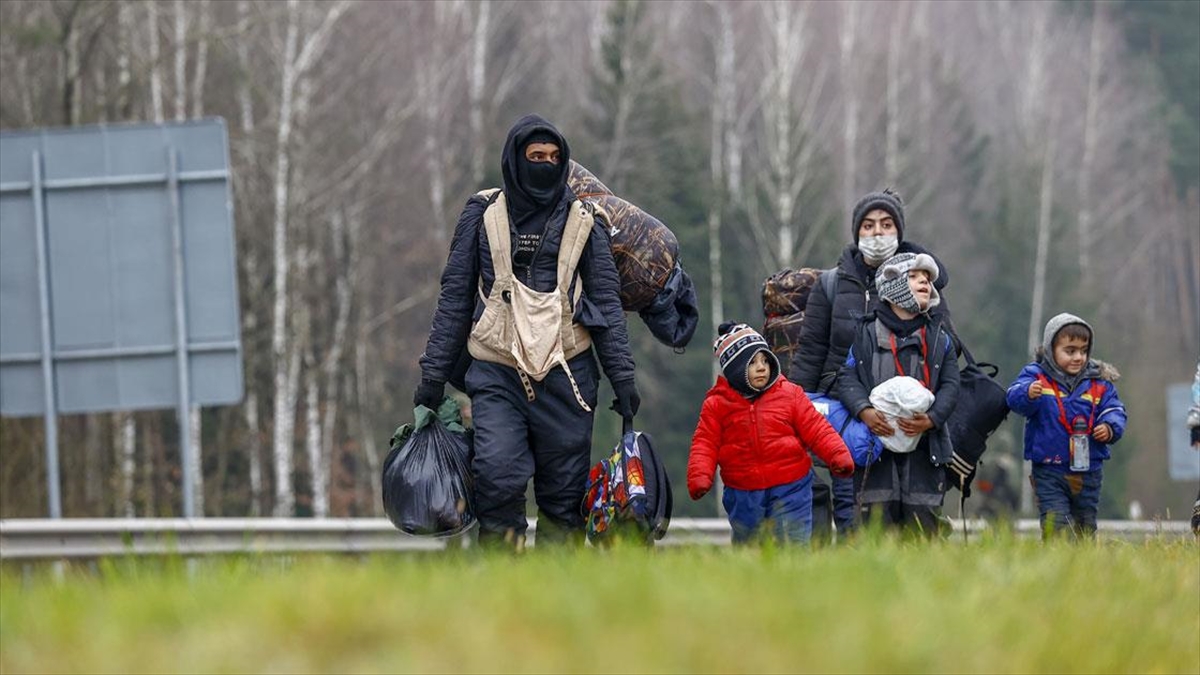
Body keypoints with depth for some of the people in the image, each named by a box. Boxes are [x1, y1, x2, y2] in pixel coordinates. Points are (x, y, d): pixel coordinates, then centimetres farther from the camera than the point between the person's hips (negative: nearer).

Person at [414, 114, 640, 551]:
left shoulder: (582, 223, 11)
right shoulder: (483, 215, 8)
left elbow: (607, 303, 12)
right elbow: (455, 297, 10)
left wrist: (622, 377, 4)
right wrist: (434, 374, 5)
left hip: (565, 372, 1)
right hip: (496, 373, -1)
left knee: (563, 496, 0)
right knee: (498, 476, -19)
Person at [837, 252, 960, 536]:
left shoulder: (939, 338, 15)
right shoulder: (866, 333, 10)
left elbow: (950, 386, 7)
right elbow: (847, 378, 3)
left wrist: (931, 419, -12)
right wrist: (864, 410, -16)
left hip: (924, 444, 1)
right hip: (877, 440, -1)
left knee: (924, 525, -4)